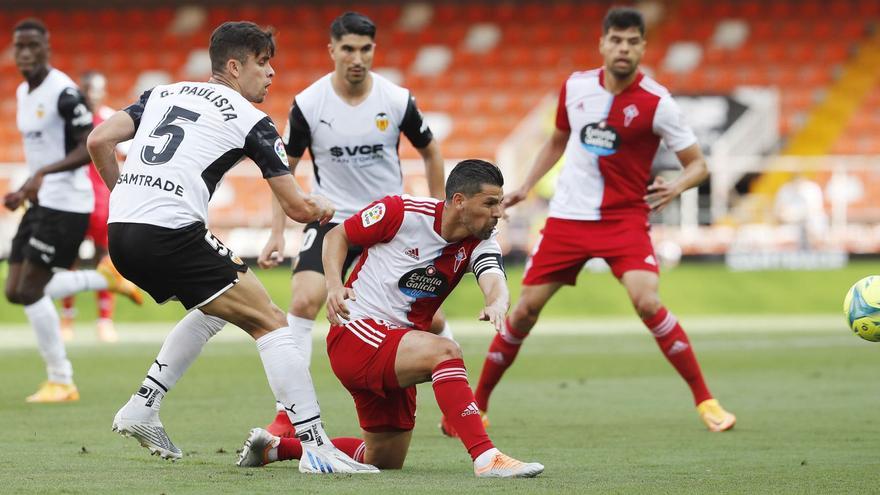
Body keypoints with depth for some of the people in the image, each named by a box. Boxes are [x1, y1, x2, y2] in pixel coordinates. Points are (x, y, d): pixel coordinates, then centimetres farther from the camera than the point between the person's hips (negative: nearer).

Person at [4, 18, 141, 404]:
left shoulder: (63, 93, -15)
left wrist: (44, 173, -30)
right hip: (42, 202, 9)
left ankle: (61, 382, 3)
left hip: (66, 203, -9)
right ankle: (105, 278, 19)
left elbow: (90, 147, -21)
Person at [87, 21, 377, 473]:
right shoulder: (251, 121, 5)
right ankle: (316, 448, -9)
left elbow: (99, 141, 13)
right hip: (172, 230, -7)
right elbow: (297, 207, 6)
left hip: (120, 233, 7)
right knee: (270, 323, -1)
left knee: (216, 306, 30)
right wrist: (322, 209, 28)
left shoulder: (163, 93, 22)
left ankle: (142, 407, 24)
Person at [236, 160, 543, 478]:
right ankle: (486, 458, -39)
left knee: (385, 461, 15)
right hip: (357, 331, -7)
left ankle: (273, 447, 33)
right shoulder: (402, 211, -13)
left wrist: (497, 304, -46)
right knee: (444, 352, -33)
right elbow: (337, 235, -1)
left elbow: (495, 283, -22)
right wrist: (334, 285, -18)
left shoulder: (480, 244, -2)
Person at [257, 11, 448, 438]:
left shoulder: (397, 100, -9)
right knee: (304, 301, -23)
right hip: (331, 219, -1)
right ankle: (286, 416, -17)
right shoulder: (307, 105, -12)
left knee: (429, 317, 1)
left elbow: (430, 151, 8)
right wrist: (277, 234, -6)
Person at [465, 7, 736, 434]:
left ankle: (704, 400, -14)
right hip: (567, 216, 3)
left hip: (625, 218, -3)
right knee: (525, 308, 1)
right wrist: (526, 186, 14)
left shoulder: (656, 103, -10)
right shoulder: (575, 87, 2)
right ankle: (477, 403, 16)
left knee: (647, 302, -24)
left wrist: (675, 187, -25)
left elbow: (697, 164, -5)